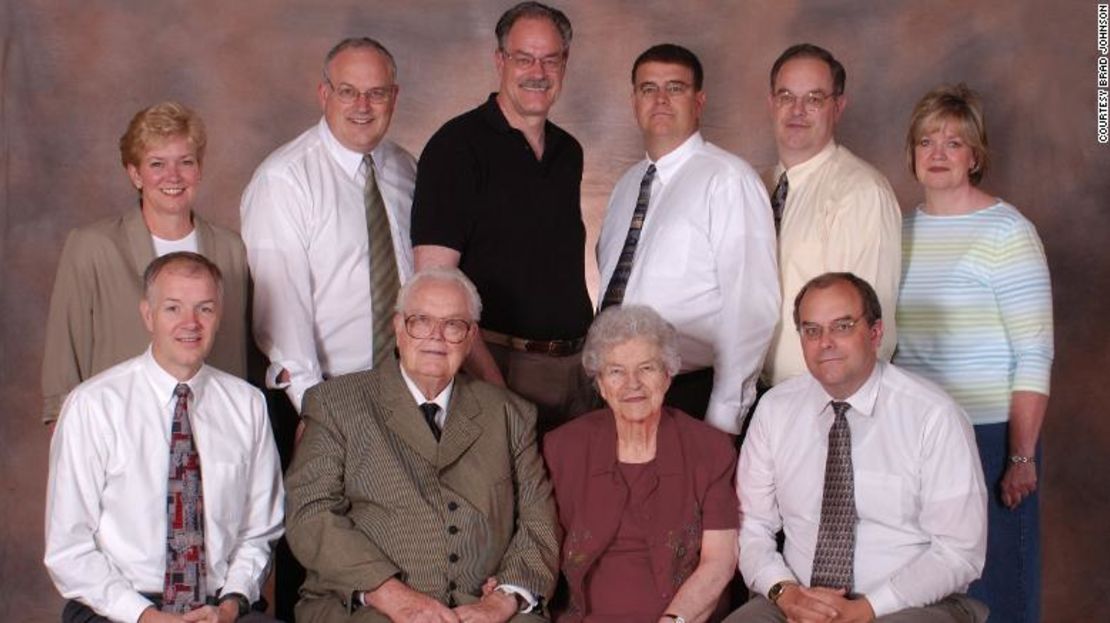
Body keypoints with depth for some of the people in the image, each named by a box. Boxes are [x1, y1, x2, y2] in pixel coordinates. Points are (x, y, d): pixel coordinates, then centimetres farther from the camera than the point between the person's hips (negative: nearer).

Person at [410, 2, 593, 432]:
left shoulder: (569, 152, 12)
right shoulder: (457, 145, -9)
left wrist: (589, 355, 10)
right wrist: (490, 381, -21)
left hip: (575, 364, 6)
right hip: (497, 364, -6)